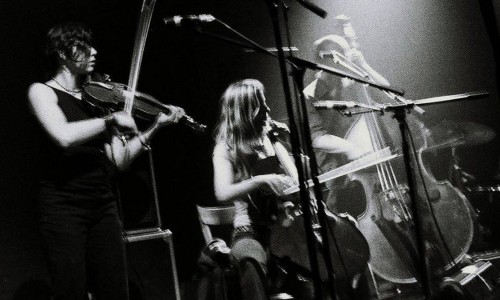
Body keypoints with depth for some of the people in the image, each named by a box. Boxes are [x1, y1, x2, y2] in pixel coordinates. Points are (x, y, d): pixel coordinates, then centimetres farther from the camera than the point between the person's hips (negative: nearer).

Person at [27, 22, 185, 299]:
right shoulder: (42, 91, 1)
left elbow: (120, 160, 8)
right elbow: (64, 136, -20)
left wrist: (155, 126, 1)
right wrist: (112, 119, -12)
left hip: (103, 206, 5)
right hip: (63, 206, -5)